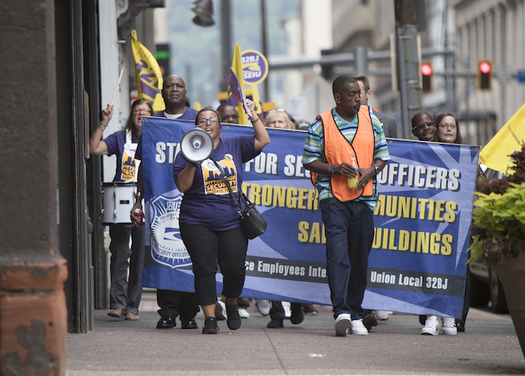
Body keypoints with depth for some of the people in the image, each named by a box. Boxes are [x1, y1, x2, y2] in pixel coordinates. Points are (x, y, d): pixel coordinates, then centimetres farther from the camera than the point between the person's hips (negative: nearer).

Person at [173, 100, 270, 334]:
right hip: (198, 223, -2)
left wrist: (253, 116, 6)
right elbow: (182, 186, -4)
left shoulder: (234, 147, 12)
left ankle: (231, 304, 24)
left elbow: (263, 140, 11)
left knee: (235, 269, -5)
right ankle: (210, 318, -4)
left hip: (232, 222, 2)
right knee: (205, 269, -9)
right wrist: (193, 162, -16)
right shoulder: (187, 153, 5)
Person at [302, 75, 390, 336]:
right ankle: (341, 312, -25)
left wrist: (372, 170, -6)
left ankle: (355, 315, 17)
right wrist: (334, 169, -15)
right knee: (337, 254, -17)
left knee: (360, 257, 7)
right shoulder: (321, 125, -2)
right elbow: (308, 160, 2)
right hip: (333, 197, -4)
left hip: (364, 197, 4)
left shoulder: (371, 119, 8)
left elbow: (382, 153, 15)